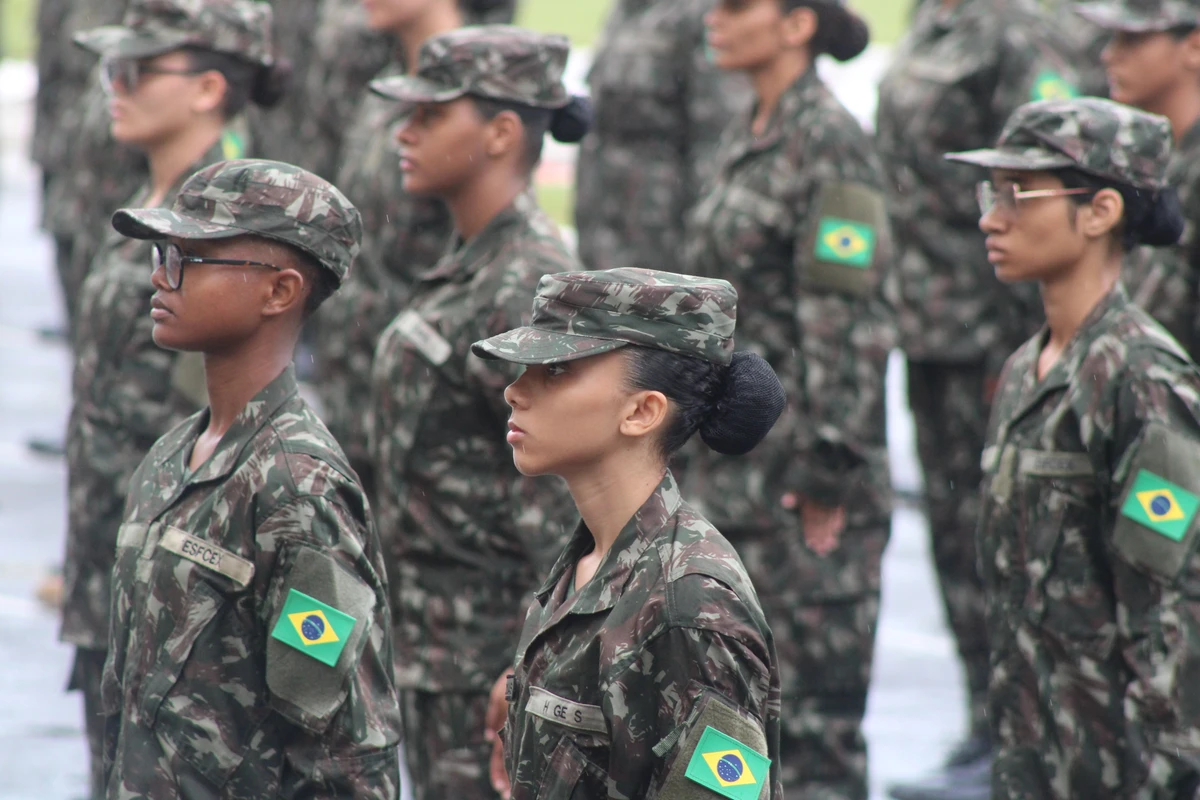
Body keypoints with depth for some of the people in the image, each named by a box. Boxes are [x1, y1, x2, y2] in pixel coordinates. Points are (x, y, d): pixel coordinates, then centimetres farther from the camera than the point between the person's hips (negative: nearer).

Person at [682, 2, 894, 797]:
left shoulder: (830, 144, -13)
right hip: (731, 470, 9)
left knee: (817, 713, -3)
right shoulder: (747, 141, 14)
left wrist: (828, 475, -19)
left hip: (804, 478, -9)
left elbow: (851, 324, -17)